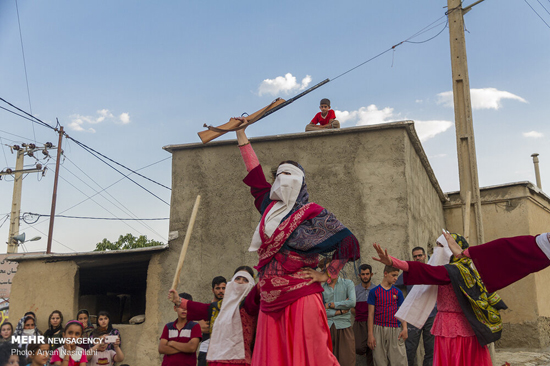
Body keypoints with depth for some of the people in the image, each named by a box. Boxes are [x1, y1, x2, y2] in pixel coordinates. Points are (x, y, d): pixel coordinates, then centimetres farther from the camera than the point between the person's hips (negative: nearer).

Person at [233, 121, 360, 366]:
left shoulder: (311, 213, -2)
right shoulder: (270, 207, 14)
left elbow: (348, 241, -4)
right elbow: (255, 173, 20)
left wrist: (328, 275, -4)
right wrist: (241, 133, 24)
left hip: (301, 296, -5)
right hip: (271, 298, 5)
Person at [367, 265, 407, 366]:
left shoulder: (398, 292, 9)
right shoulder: (374, 292, 2)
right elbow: (371, 314, 2)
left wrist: (404, 328, -7)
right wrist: (370, 334, -2)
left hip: (395, 330, 1)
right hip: (379, 329, -1)